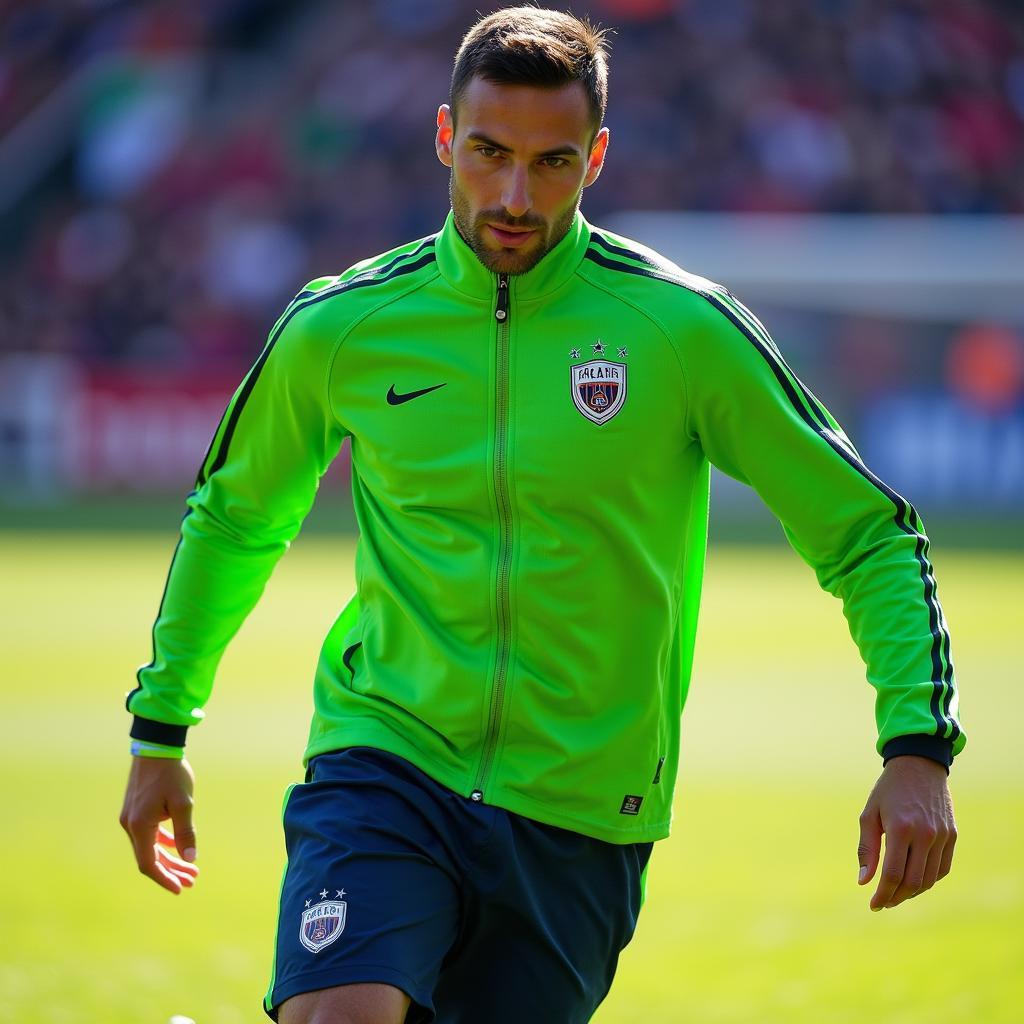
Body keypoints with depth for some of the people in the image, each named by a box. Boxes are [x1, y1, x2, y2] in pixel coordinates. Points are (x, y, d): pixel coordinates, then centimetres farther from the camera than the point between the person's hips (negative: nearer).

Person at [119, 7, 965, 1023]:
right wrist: (159, 730, 22)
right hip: (382, 765, 0)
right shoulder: (338, 327, 0)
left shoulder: (682, 328, -5)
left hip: (583, 816, 0)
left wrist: (916, 748, -12)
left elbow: (868, 533, 1)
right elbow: (232, 516, 19)